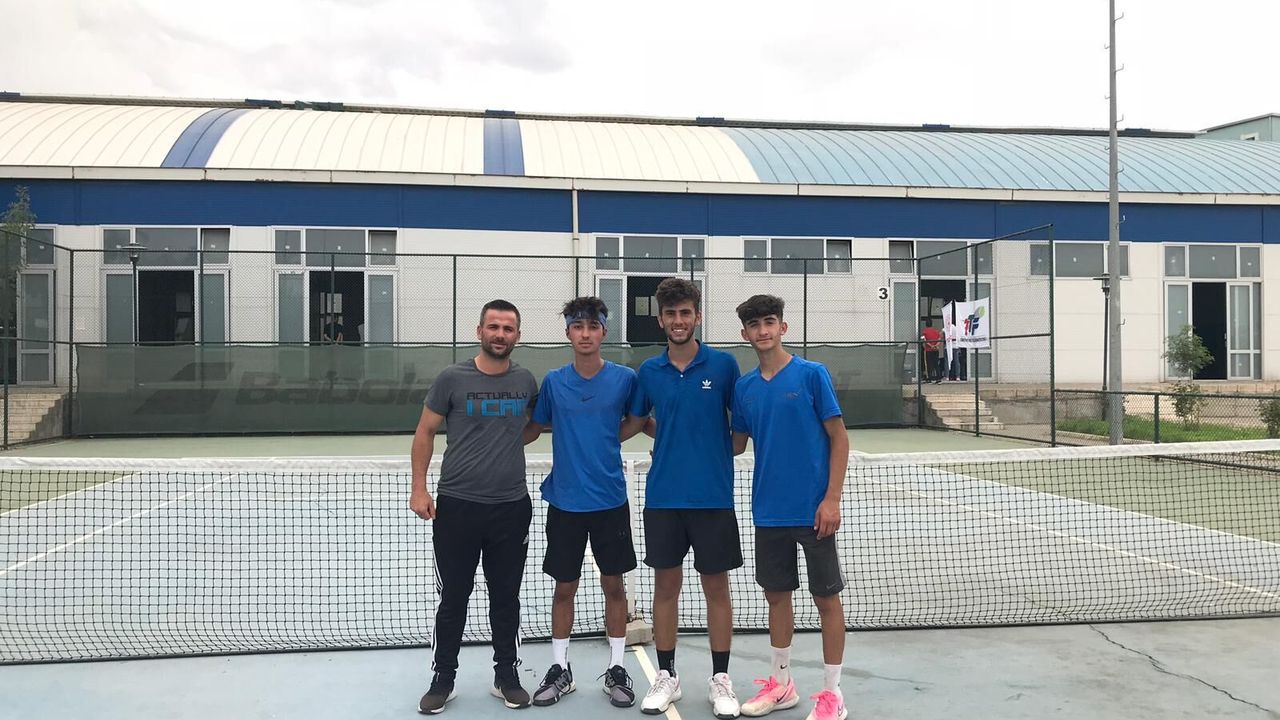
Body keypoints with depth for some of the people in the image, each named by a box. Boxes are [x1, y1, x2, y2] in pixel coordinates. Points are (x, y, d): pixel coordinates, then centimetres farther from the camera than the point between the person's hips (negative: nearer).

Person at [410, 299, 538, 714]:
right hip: (457, 505, -2)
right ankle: (443, 678, 21)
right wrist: (419, 489, -4)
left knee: (506, 598, 11)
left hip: (512, 508, 2)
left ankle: (506, 676, 25)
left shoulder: (526, 381, 4)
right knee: (453, 598, 7)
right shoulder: (452, 379, -4)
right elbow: (425, 433, 1)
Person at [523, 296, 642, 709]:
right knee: (564, 587, 9)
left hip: (610, 501, -1)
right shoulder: (553, 382, 1)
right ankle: (560, 669, 23)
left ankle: (616, 669, 22)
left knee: (614, 584, 8)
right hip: (564, 501, 1)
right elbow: (533, 429, 10)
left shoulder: (624, 378, -3)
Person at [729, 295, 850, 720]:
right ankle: (781, 684, 29)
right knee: (777, 594, 14)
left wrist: (832, 499, -12)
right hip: (769, 512, 5)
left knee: (826, 598, 5)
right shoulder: (744, 388, 6)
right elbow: (736, 444, 15)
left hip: (813, 511, -4)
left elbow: (839, 438, -6)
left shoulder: (812, 374, -7)